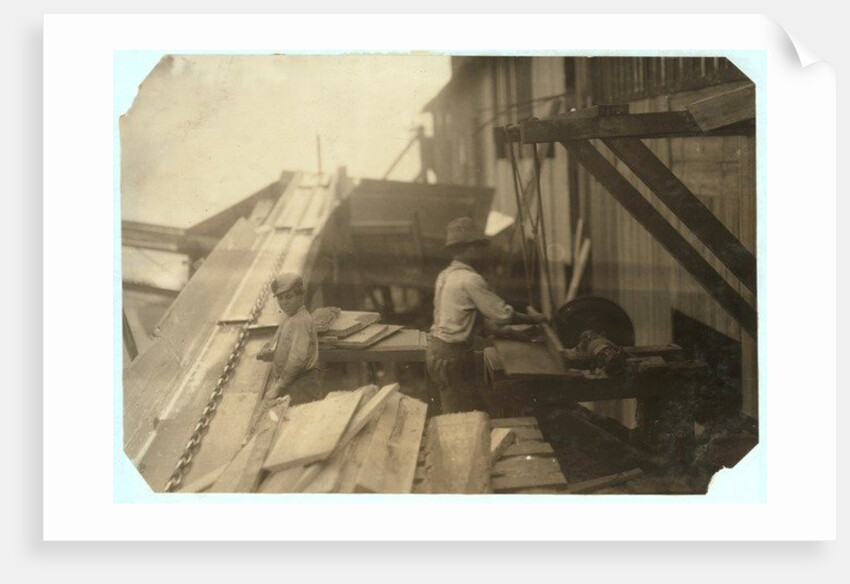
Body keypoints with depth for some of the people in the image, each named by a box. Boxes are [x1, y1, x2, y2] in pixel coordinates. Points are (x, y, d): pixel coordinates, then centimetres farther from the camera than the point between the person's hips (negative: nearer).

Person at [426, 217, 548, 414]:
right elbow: (503, 314, -15)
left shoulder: (446, 276, 11)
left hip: (437, 347, 9)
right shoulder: (470, 279, -18)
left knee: (453, 412, 16)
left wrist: (510, 331, 18)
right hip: (452, 354, -9)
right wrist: (533, 319, 1)